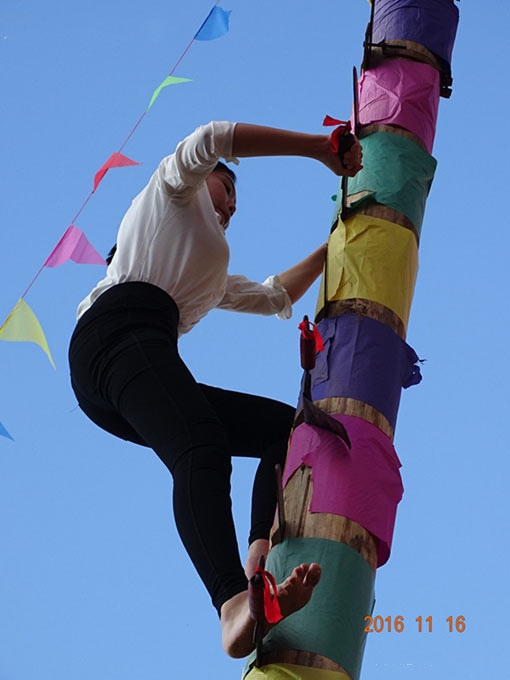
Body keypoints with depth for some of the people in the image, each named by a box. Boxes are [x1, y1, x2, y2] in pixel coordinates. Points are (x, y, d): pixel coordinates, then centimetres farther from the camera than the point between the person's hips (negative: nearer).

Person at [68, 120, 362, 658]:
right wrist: (321, 148, 4)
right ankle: (235, 604, -58)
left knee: (288, 427, 3)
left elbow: (273, 298, 51)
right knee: (203, 452, -34)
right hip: (122, 331, -9)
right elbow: (211, 140, 3)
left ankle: (261, 553, -24)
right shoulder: (174, 187, 24)